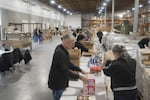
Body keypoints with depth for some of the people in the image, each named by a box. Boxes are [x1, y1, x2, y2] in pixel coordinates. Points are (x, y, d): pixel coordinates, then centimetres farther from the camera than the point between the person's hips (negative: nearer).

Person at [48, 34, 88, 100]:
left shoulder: (63, 49, 1)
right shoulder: (60, 53, -29)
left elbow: (68, 63, 9)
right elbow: (65, 71, -29)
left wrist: (80, 70, 2)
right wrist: (80, 77, -25)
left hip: (61, 81, 9)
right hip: (57, 83, -9)